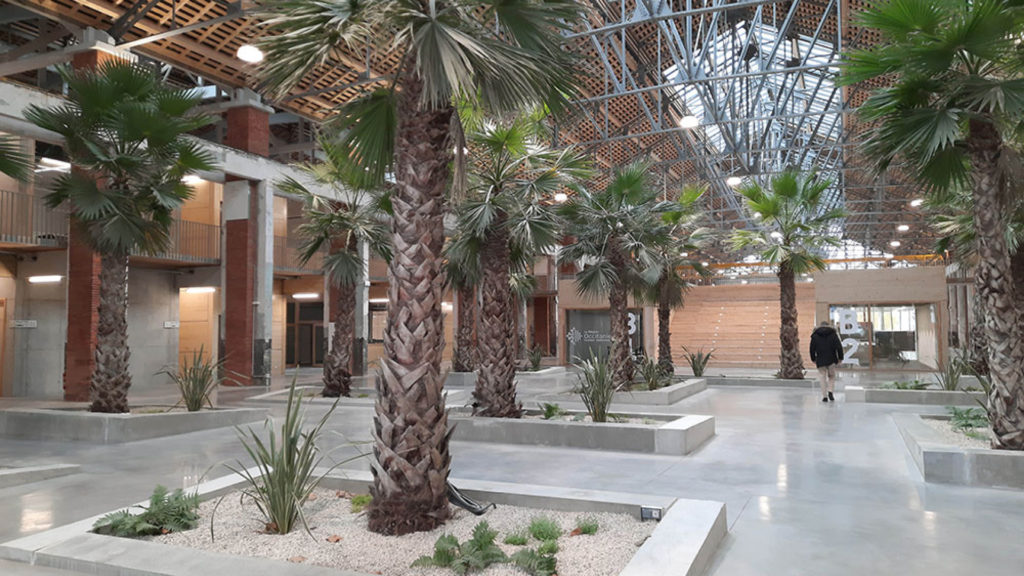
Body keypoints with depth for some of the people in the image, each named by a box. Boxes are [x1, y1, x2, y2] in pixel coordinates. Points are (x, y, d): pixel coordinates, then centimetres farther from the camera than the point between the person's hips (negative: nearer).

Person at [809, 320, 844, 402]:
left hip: (820, 361, 0)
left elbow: (812, 349, 4)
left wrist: (813, 359, 14)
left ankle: (824, 396, 3)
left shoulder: (815, 335, 4)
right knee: (831, 376, 17)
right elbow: (839, 347, -4)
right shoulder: (833, 334, 3)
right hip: (832, 360, 0)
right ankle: (830, 391, -3)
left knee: (823, 378, 6)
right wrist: (840, 358, 3)